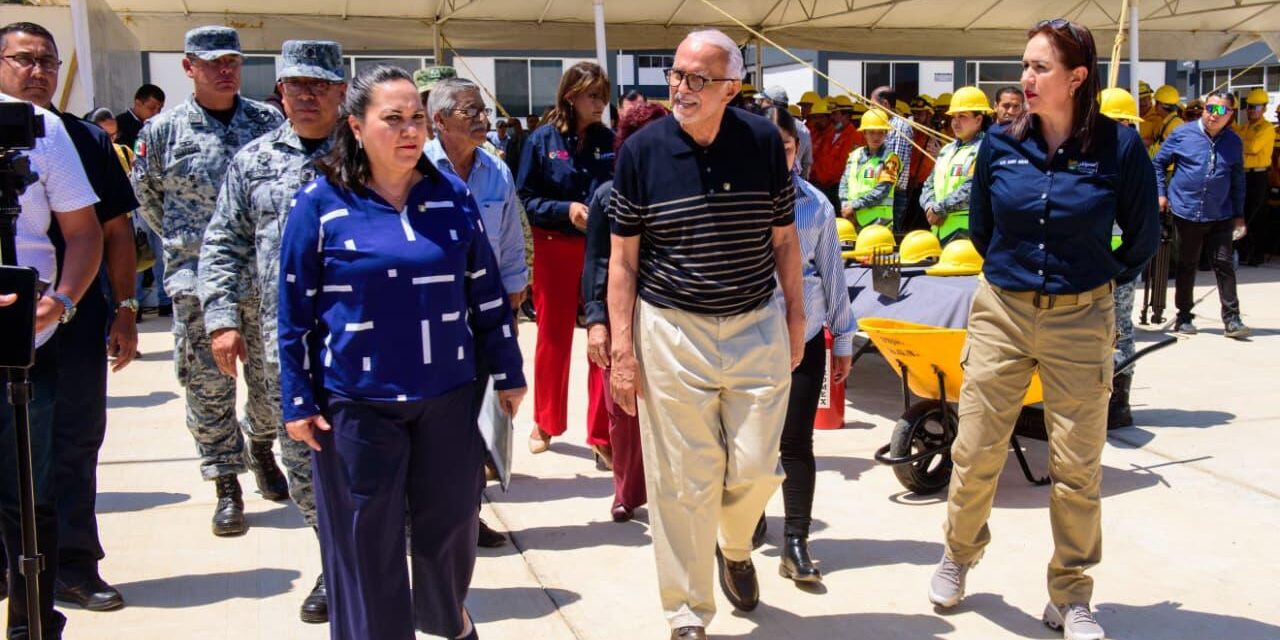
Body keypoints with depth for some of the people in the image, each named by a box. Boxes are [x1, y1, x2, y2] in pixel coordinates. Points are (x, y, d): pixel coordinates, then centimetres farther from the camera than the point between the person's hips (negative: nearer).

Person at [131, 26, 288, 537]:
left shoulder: (269, 122, 3)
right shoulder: (163, 130, 1)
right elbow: (146, 198, 12)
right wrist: (188, 243, 11)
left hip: (265, 277, 1)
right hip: (197, 282, -1)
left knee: (270, 378, 12)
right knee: (208, 386, 3)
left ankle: (260, 449, 38)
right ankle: (226, 487, 14)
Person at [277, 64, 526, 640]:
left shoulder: (452, 196, 3)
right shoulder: (322, 203, -5)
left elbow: (486, 292, 8)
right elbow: (295, 310, -1)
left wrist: (508, 371, 9)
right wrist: (299, 401, -2)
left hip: (447, 397, 3)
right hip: (357, 404, -3)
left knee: (451, 520, 16)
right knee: (366, 540, 8)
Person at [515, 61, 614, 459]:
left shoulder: (609, 141, 0)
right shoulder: (542, 140, -5)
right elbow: (526, 198, -4)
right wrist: (566, 209, -18)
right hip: (555, 250, -1)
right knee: (553, 338, 12)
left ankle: (602, 434, 12)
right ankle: (546, 423, 29)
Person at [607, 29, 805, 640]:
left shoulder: (763, 141, -3)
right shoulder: (641, 150, -6)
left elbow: (784, 240, 7)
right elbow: (623, 257, -3)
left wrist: (795, 320, 8)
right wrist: (621, 348, -6)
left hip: (758, 328, 2)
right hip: (672, 332, -1)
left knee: (755, 466, 5)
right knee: (683, 483, 4)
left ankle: (735, 547, 40)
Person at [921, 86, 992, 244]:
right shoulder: (947, 150, 22)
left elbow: (973, 189, -17)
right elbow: (929, 184, 21)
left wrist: (939, 208, -12)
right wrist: (930, 207, -1)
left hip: (967, 232, -8)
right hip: (941, 231, 8)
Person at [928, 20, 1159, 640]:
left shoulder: (1118, 145, -7)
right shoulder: (1000, 144, -1)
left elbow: (1144, 236, 7)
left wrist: (1102, 280, 11)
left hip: (1081, 321, -1)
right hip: (1001, 314, 2)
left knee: (1078, 468, 5)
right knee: (974, 452, 6)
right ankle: (958, 555, 32)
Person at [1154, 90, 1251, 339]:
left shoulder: (1234, 142, 4)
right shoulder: (1183, 134, -3)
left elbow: (1237, 180, 11)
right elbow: (1158, 163, 6)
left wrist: (1239, 215, 10)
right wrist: (1161, 193, -2)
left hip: (1220, 216, 1)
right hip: (1186, 213, -1)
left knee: (1224, 265, 0)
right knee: (1187, 265, 10)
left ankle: (1231, 320, 4)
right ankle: (1184, 317, 21)